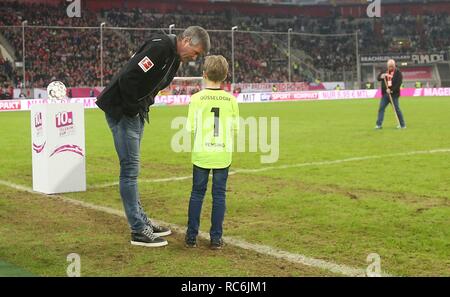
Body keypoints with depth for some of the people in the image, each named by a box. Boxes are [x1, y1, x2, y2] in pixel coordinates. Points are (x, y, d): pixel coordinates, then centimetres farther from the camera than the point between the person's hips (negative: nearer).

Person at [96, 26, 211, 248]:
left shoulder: (175, 57, 11)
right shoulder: (160, 46, -21)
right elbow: (128, 77, -27)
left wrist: (143, 109, 8)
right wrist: (133, 109, -17)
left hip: (136, 113, 10)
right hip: (120, 110, -10)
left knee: (131, 170, 16)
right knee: (130, 169, -6)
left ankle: (141, 220, 24)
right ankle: (138, 231, -2)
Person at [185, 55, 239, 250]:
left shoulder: (196, 98, -8)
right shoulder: (231, 99, -3)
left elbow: (190, 128, -6)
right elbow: (235, 128, 3)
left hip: (201, 154, -1)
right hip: (223, 155, 1)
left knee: (197, 193, 9)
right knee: (219, 195, 7)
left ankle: (191, 237, 13)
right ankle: (216, 238, 9)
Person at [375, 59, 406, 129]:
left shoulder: (398, 72, -5)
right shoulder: (385, 71, 10)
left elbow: (399, 83, -13)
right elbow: (378, 78, 7)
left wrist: (391, 89, -22)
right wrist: (381, 76, -17)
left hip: (394, 94, -5)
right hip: (385, 93, 5)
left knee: (397, 109, -1)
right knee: (381, 108, -1)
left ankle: (403, 125, 9)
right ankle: (379, 124, 4)